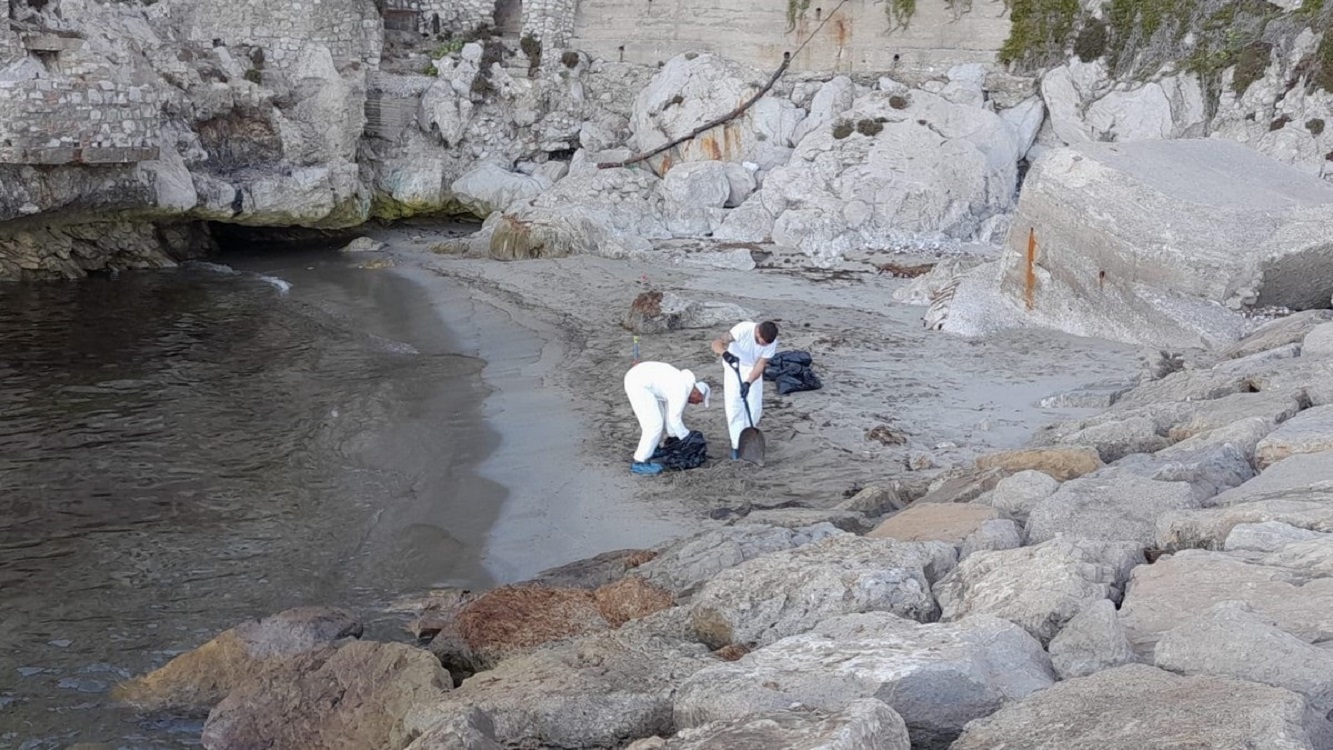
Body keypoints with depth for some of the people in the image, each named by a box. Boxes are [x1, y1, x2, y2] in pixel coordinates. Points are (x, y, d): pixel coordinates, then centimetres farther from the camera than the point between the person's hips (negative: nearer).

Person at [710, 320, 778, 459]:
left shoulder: (772, 342, -25)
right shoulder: (743, 329, -36)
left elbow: (760, 365, -20)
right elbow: (716, 343, -38)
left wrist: (748, 383, -35)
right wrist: (725, 353, -60)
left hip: (752, 369, 3)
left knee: (754, 407, 0)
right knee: (734, 406, -9)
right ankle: (737, 445, -2)